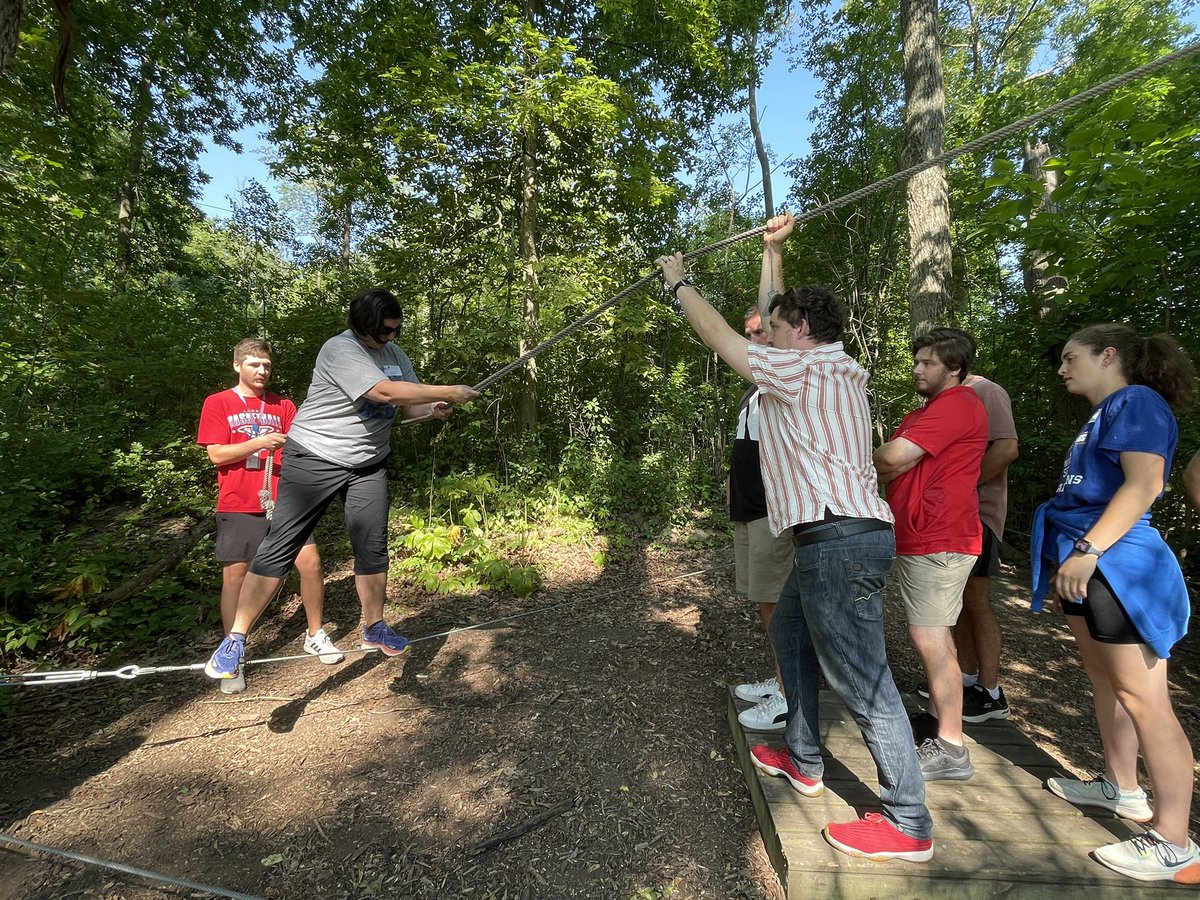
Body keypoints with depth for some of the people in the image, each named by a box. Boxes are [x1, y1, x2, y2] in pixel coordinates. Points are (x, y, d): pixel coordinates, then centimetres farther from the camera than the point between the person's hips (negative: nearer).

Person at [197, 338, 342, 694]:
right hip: (238, 506, -2)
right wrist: (259, 443, -16)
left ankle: (315, 635, 15)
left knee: (310, 562, -4)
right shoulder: (218, 403, 4)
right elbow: (216, 454, -4)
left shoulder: (284, 406, 13)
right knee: (234, 577, 0)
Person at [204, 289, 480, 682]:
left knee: (373, 548, 5)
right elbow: (385, 392, -29)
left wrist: (433, 409, -15)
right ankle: (235, 640, 6)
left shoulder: (396, 354, 8)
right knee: (280, 546, -5)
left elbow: (410, 404, 9)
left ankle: (374, 627, 21)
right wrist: (450, 392, -25)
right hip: (314, 458, -6)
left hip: (368, 464, 7)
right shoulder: (340, 350, -17)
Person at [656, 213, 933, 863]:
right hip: (842, 535, 11)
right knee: (788, 627, 23)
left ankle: (908, 824, 10)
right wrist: (773, 254, 34)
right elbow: (780, 317, 30)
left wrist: (679, 283, 14)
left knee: (861, 678, -3)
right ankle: (802, 760, 35)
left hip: (837, 538, -11)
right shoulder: (832, 368, 17)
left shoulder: (800, 368, -9)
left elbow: (719, 335, -2)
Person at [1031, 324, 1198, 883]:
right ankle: (1121, 788, 33)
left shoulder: (1137, 401, -9)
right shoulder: (1102, 415, 19)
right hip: (1087, 568, 10)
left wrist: (1087, 551, -26)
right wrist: (1069, 565, 23)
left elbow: (1145, 484, -22)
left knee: (1143, 700, -5)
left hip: (1116, 566, -10)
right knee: (1105, 682, 18)